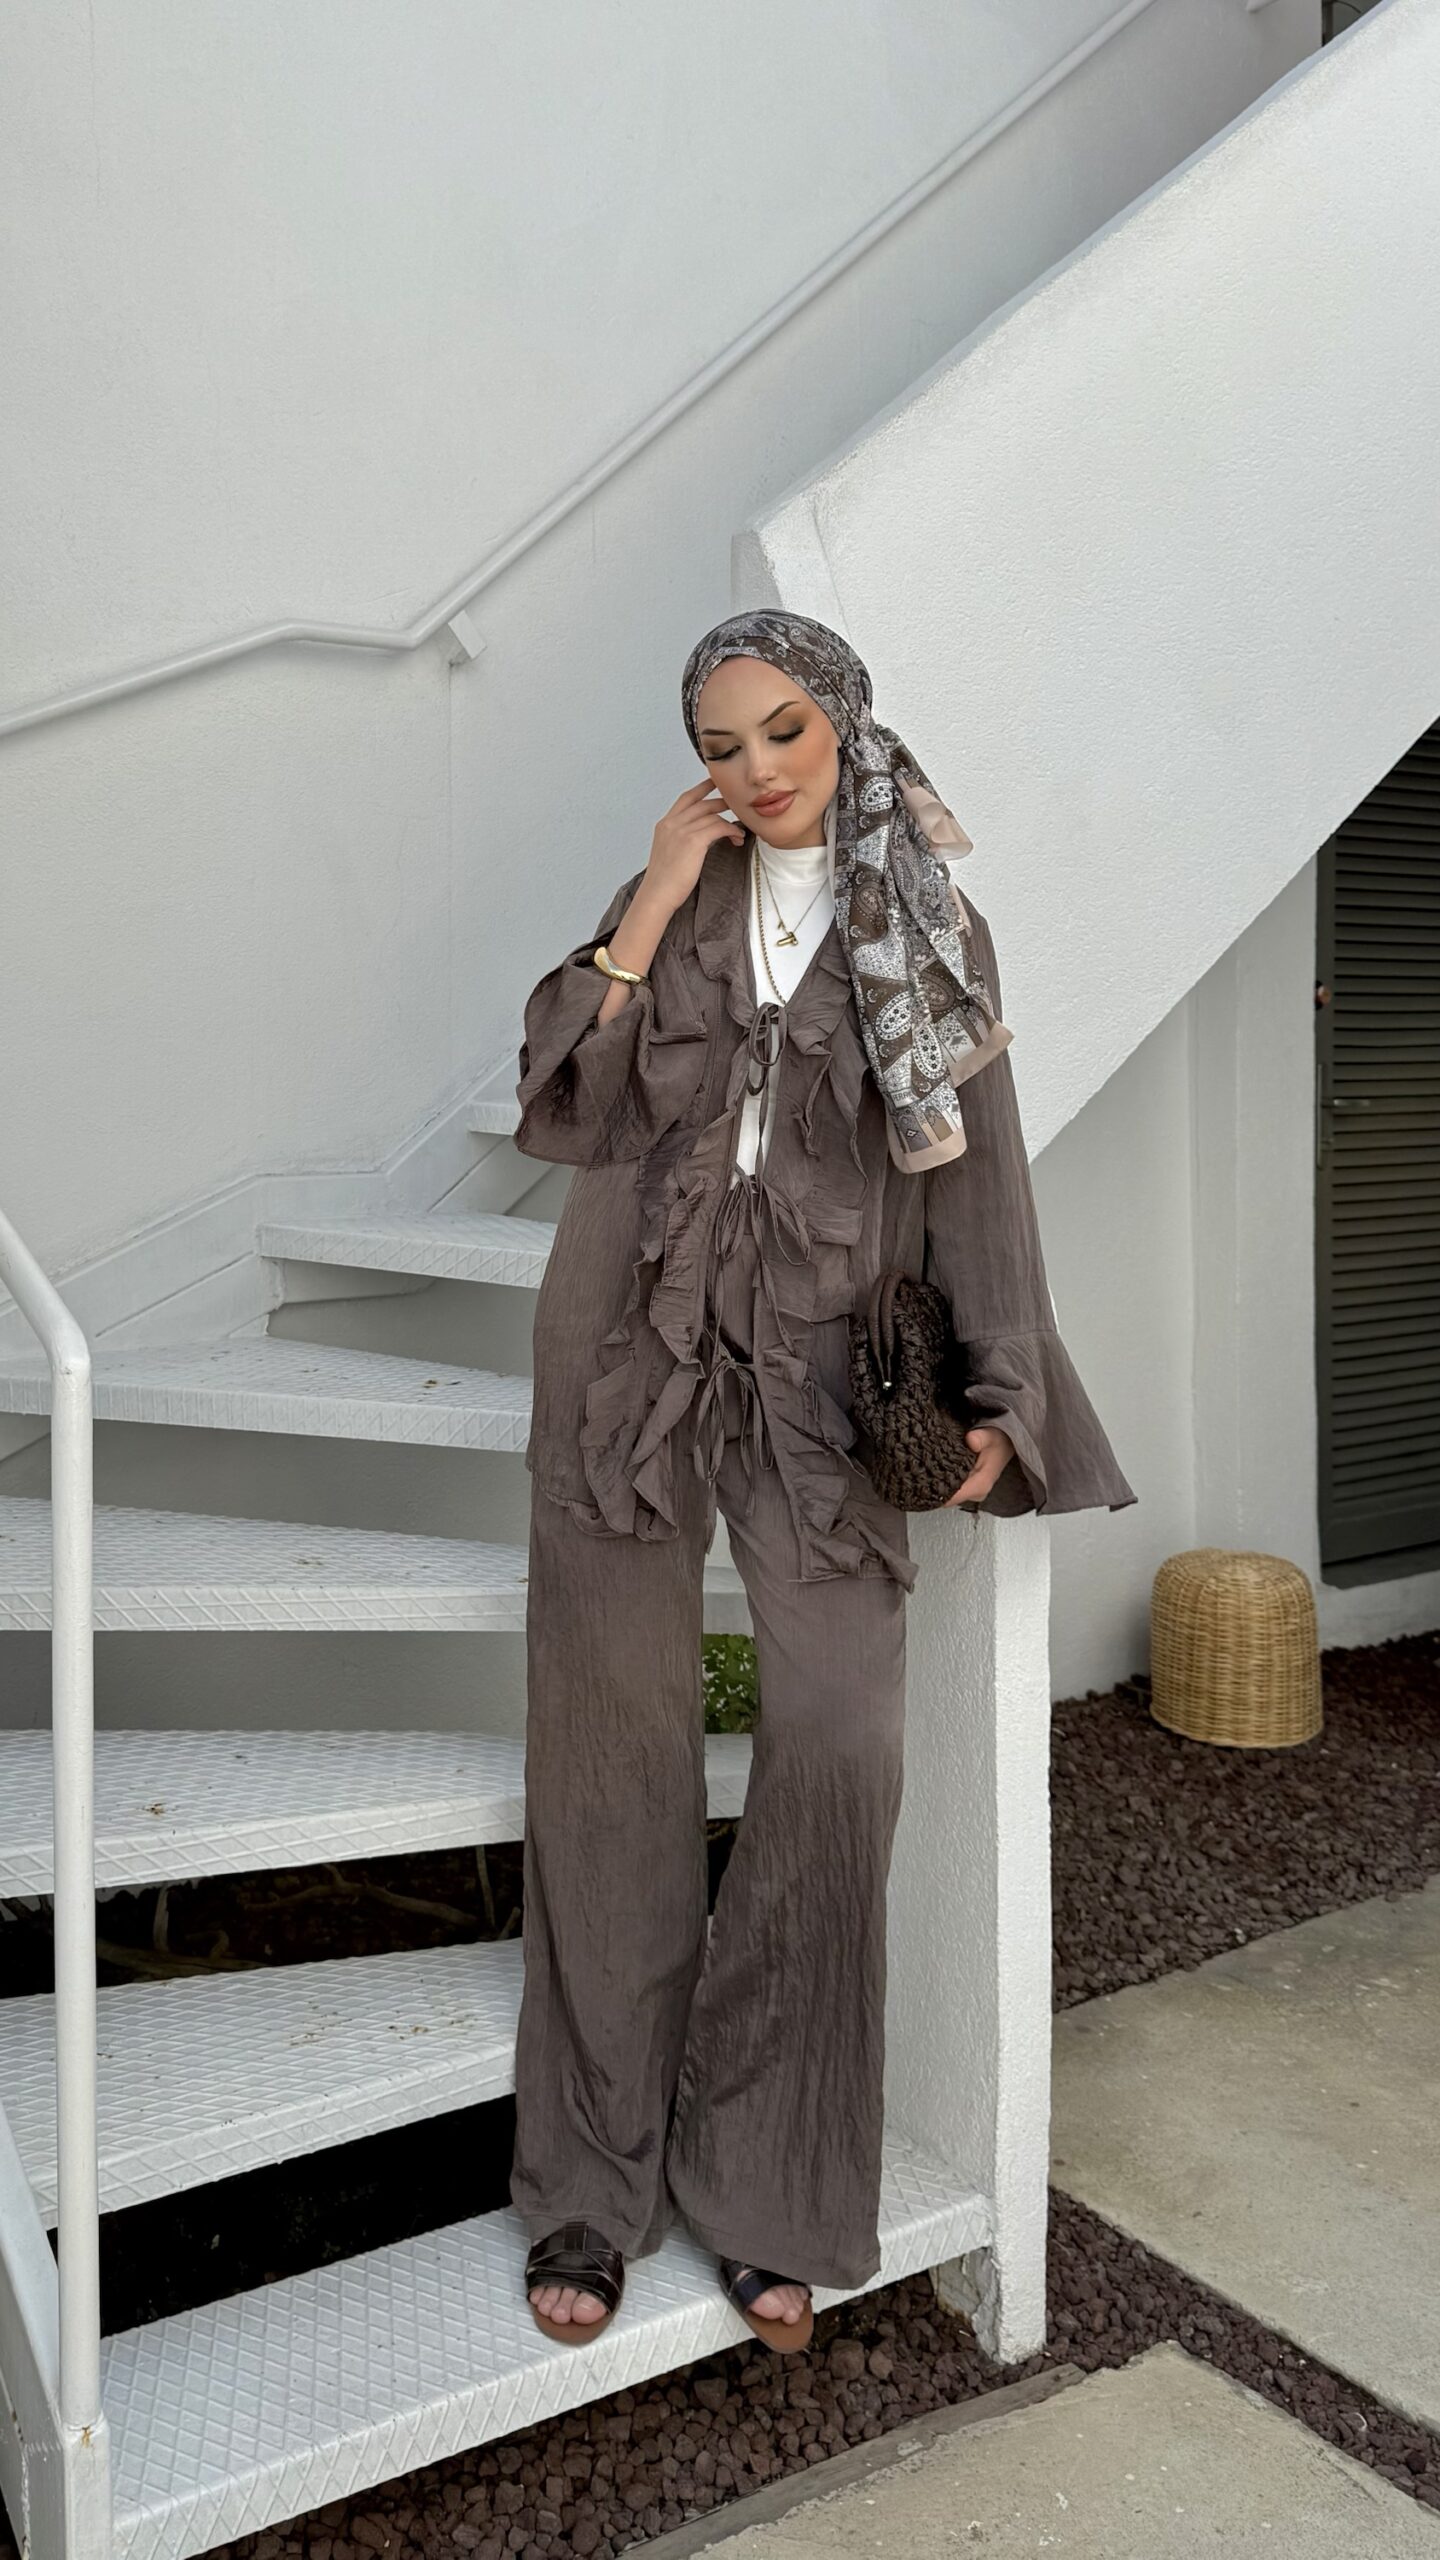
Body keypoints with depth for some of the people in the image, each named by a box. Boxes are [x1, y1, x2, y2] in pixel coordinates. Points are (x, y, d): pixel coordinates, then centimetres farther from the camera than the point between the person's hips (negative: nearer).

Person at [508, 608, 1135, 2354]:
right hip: (631, 1340, 1)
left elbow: (975, 1162, 4)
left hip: (822, 1361, -1)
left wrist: (1001, 1393, -4)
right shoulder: (671, 891, 10)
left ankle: (761, 2184, 9)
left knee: (841, 1740, -10)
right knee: (613, 1751, 2)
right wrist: (655, 902, -7)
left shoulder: (928, 922, 8)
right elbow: (566, 1108, -2)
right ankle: (595, 2178, 16)